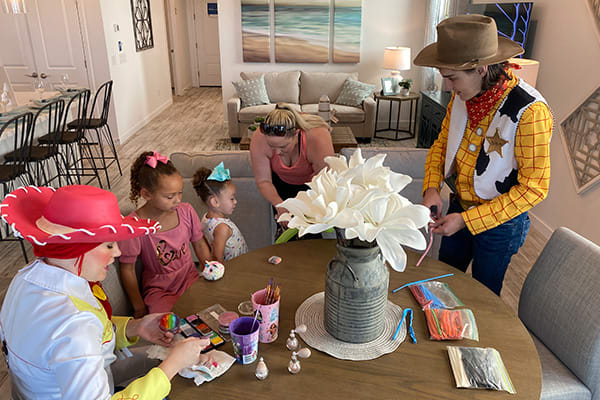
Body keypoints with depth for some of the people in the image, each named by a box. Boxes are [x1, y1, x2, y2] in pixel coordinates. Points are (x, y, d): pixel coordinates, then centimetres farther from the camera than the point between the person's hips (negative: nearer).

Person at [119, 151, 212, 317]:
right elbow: (128, 269, -7)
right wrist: (139, 308, -6)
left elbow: (199, 244, 11)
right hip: (159, 288, -4)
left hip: (190, 279, 4)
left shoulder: (186, 211, -5)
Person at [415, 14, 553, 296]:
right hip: (459, 208, 6)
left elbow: (533, 188, -23)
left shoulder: (530, 112, -29)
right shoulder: (462, 96, -9)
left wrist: (467, 220, -24)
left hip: (500, 222, -6)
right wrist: (431, 188, -11)